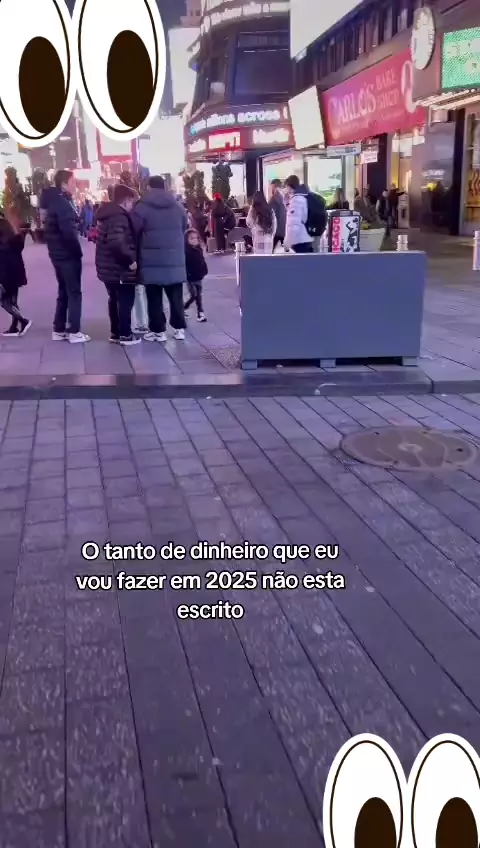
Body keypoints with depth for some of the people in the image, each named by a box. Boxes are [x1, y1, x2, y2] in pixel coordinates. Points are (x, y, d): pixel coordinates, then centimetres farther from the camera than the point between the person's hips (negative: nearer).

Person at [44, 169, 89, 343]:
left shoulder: (55, 201, 14)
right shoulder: (62, 203, -17)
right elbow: (69, 231, -25)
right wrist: (77, 250, -13)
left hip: (59, 253, 9)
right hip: (68, 254, -9)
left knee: (64, 292, 14)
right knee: (74, 292, -3)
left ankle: (59, 330, 18)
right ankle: (74, 332, -1)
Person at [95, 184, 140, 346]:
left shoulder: (107, 214, 13)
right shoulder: (119, 216, -18)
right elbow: (116, 242, -32)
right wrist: (130, 260, -24)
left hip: (108, 267, 10)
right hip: (121, 268, -10)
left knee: (114, 299, 17)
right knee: (126, 301, 0)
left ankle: (115, 332, 23)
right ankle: (125, 334, 4)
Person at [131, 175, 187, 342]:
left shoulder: (141, 207, -4)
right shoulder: (178, 207, 9)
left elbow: (134, 232, -4)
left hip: (151, 261, -3)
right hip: (175, 260, 3)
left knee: (154, 298, 4)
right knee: (176, 296, 11)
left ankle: (158, 330, 8)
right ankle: (179, 328, 13)